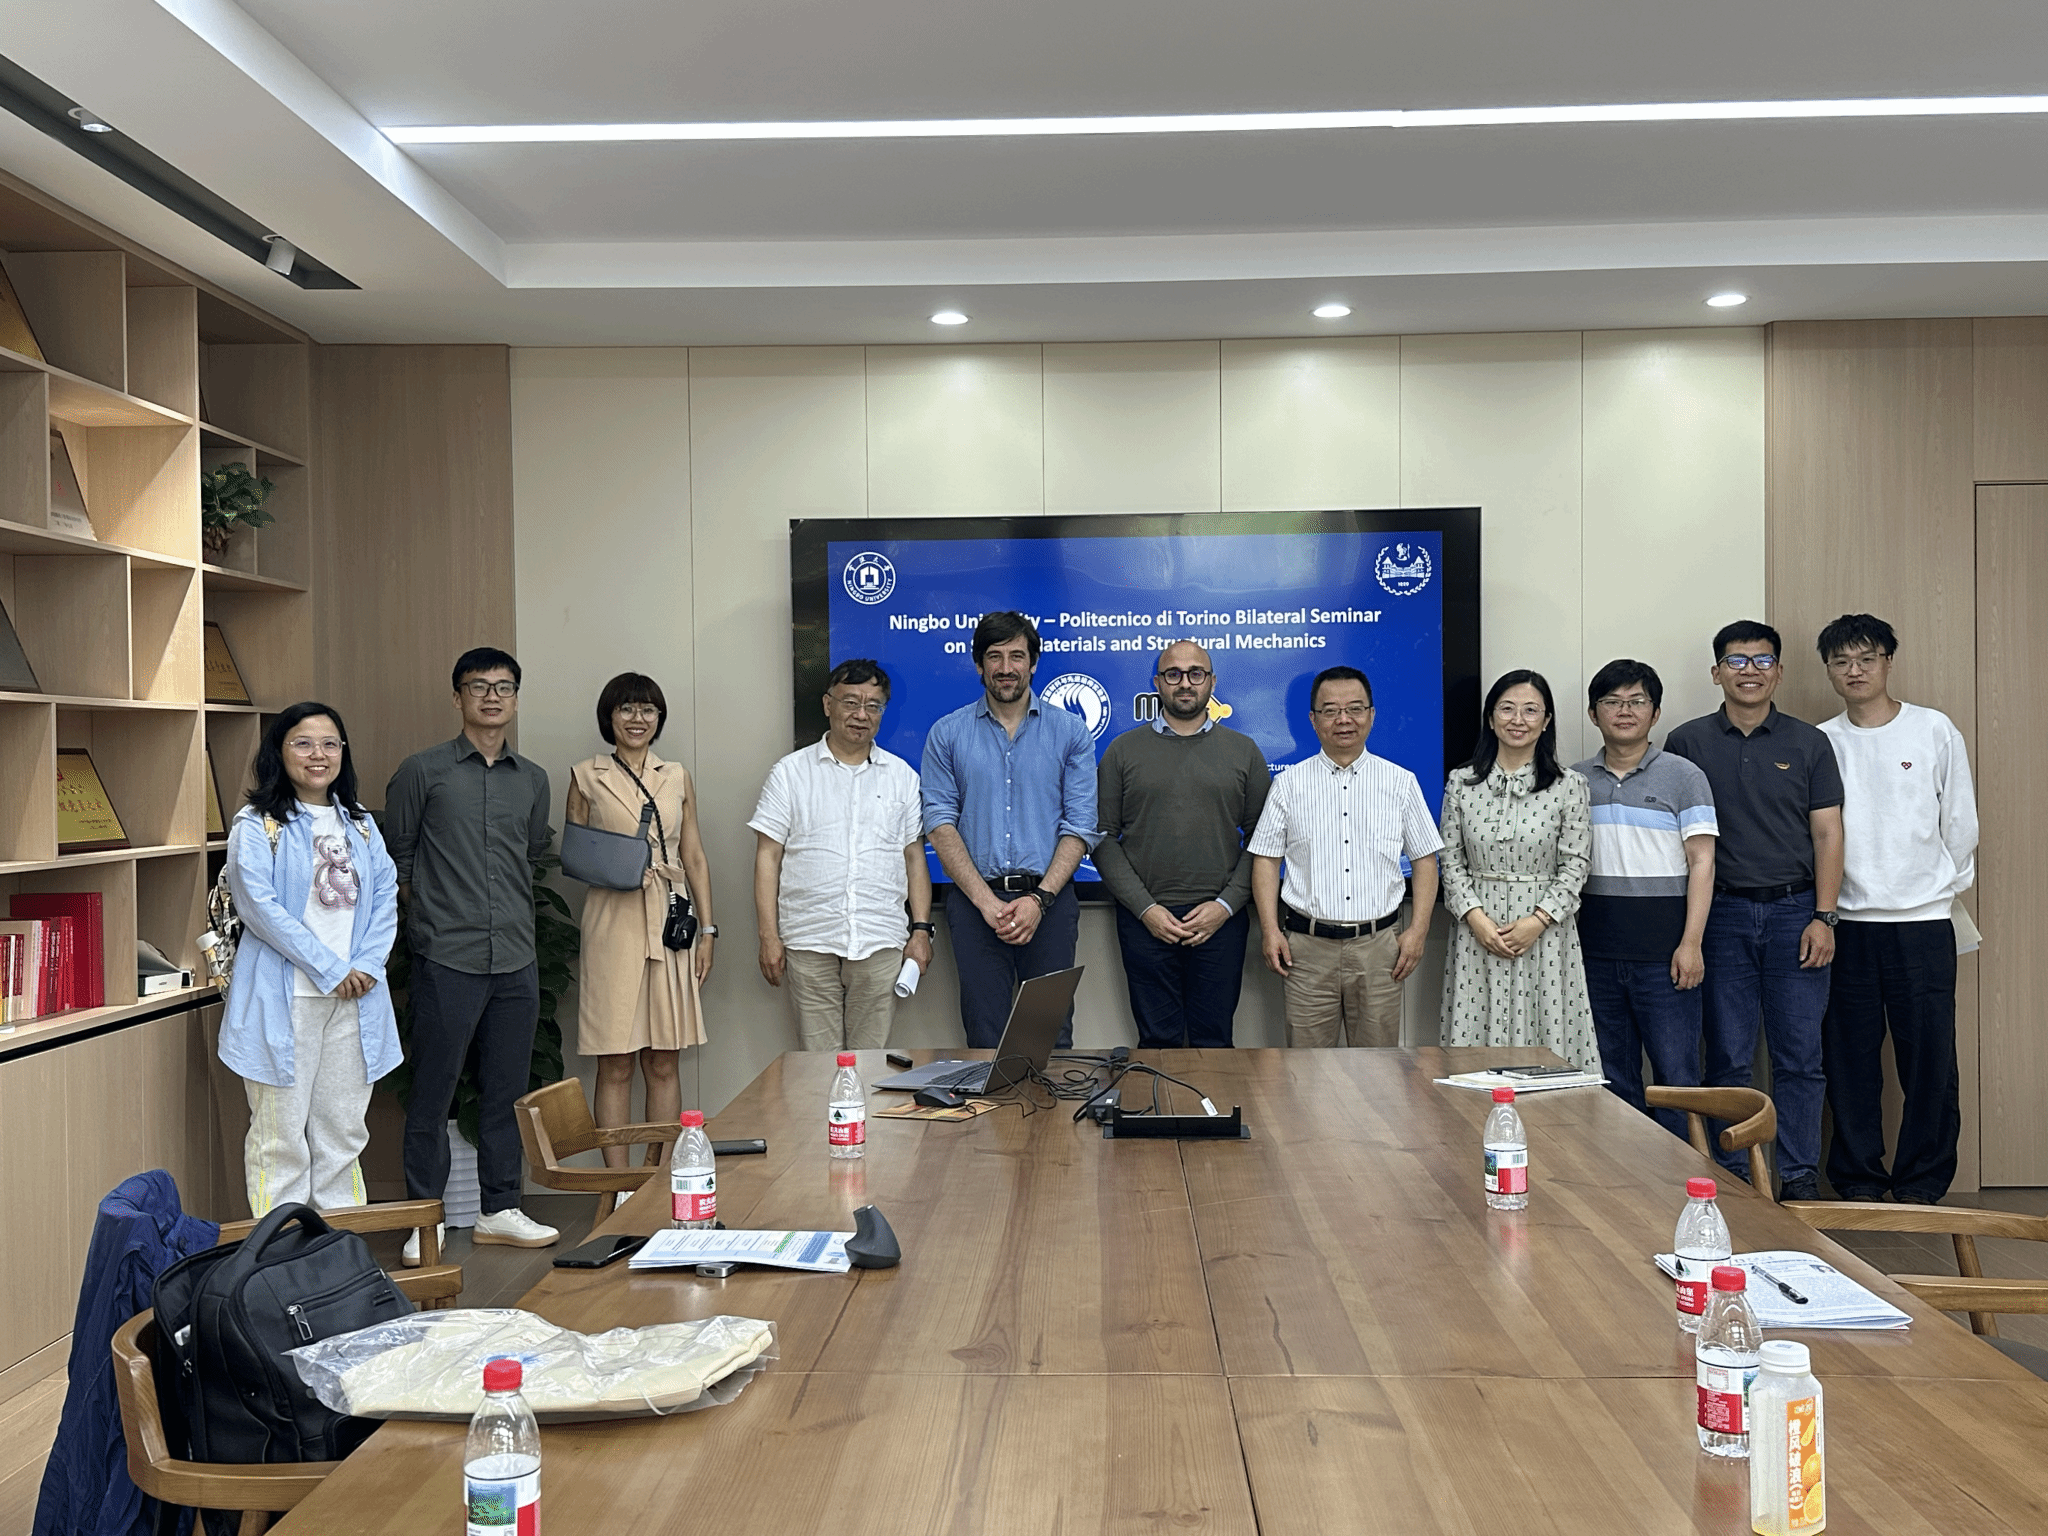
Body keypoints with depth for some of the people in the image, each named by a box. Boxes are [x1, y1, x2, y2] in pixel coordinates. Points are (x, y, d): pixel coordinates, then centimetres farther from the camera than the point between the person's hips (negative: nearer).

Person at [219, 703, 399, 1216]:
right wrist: (331, 969, -13)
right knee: (281, 1135, -1)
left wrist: (368, 964, -7)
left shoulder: (360, 823, 14)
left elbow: (385, 895, 9)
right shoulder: (257, 825, -3)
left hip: (354, 997, 5)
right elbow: (259, 905, -12)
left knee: (344, 1129, 11)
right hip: (285, 996, -5)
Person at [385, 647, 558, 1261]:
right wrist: (429, 910, 7)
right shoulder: (422, 771, -1)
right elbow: (396, 854, 6)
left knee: (508, 1089, 10)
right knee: (433, 1090, 1)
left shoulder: (533, 779, 11)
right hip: (447, 957, -4)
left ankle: (500, 1209, 21)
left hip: (516, 958, 4)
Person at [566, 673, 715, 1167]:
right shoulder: (586, 777, 4)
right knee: (615, 1066, -1)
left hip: (671, 923, 3)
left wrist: (707, 929, 8)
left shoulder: (676, 776, 12)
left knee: (663, 1064, 6)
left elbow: (694, 857, 13)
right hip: (613, 925, -2)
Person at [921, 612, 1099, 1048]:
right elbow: (939, 823, 0)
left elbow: (1080, 827, 1)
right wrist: (987, 901, -11)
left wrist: (1040, 898, -12)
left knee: (1053, 1036, 1)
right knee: (985, 1039, 4)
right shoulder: (947, 734, 7)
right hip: (975, 902, 0)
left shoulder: (1070, 732, 6)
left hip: (1049, 901, 0)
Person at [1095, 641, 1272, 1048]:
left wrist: (1226, 904, -7)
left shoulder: (1244, 751, 7)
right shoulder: (1124, 751, 5)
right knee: (1158, 1040, 6)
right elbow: (1103, 838, 2)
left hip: (1221, 921, 0)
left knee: (1213, 1041, 6)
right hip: (1145, 921, 0)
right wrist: (1145, 908, -8)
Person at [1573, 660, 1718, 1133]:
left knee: (1676, 1076, 0)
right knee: (1612, 1079, 11)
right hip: (1596, 954, 3)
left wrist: (1691, 944, -12)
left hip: (1663, 955, -3)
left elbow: (1701, 863, -4)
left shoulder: (1683, 777, 0)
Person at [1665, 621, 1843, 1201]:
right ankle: (1731, 1177, 12)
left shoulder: (1809, 743, 7)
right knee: (1728, 1057, 4)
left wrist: (1823, 917, -5)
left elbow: (1828, 833, 5)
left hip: (1794, 910, 1)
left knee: (1799, 1055, 2)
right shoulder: (1687, 743, 5)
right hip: (1722, 913, 0)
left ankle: (1800, 1177, 12)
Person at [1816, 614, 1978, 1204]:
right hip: (1845, 923, 1)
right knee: (1850, 1060, 4)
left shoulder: (1935, 731, 3)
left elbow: (1960, 823, 8)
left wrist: (1943, 888, 10)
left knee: (1929, 1059, 0)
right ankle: (1859, 1181, 15)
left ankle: (1921, 1183, 12)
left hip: (1923, 920, -1)